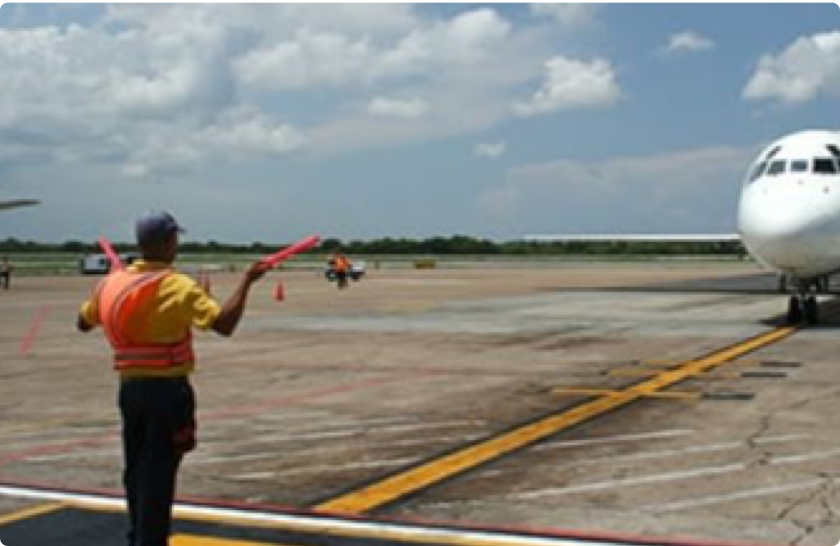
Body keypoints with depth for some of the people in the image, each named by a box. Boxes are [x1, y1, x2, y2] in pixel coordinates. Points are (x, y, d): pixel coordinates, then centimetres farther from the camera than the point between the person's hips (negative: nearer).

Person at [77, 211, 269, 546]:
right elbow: (225, 324, -24)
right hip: (167, 389, -6)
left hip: (129, 387, 7)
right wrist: (247, 281, -14)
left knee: (136, 469, 19)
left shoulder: (111, 283, 2)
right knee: (159, 474, -1)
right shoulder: (178, 286, -16)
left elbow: (84, 323, 19)